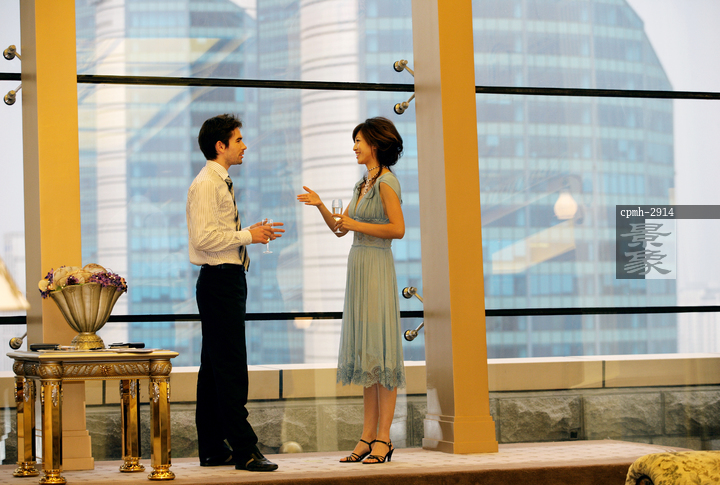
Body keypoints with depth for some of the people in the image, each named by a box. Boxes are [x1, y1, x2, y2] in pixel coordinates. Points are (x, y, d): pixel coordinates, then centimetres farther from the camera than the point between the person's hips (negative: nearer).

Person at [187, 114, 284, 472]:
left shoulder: (220, 183, 18)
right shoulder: (205, 184, -13)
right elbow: (204, 238, -22)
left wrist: (252, 234, 11)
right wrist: (248, 235, -15)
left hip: (228, 280, 11)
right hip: (219, 280, -11)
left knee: (215, 368, 12)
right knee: (231, 368, -9)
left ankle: (213, 449, 17)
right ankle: (244, 450, -7)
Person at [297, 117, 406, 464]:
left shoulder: (386, 181, -9)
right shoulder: (363, 184, 18)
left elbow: (398, 228, -20)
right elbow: (339, 228, 19)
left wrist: (357, 225, -13)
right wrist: (320, 205, 6)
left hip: (377, 269, -9)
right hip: (358, 268, 9)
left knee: (380, 350, -7)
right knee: (365, 354, 8)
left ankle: (383, 438, -4)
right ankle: (368, 437, 10)